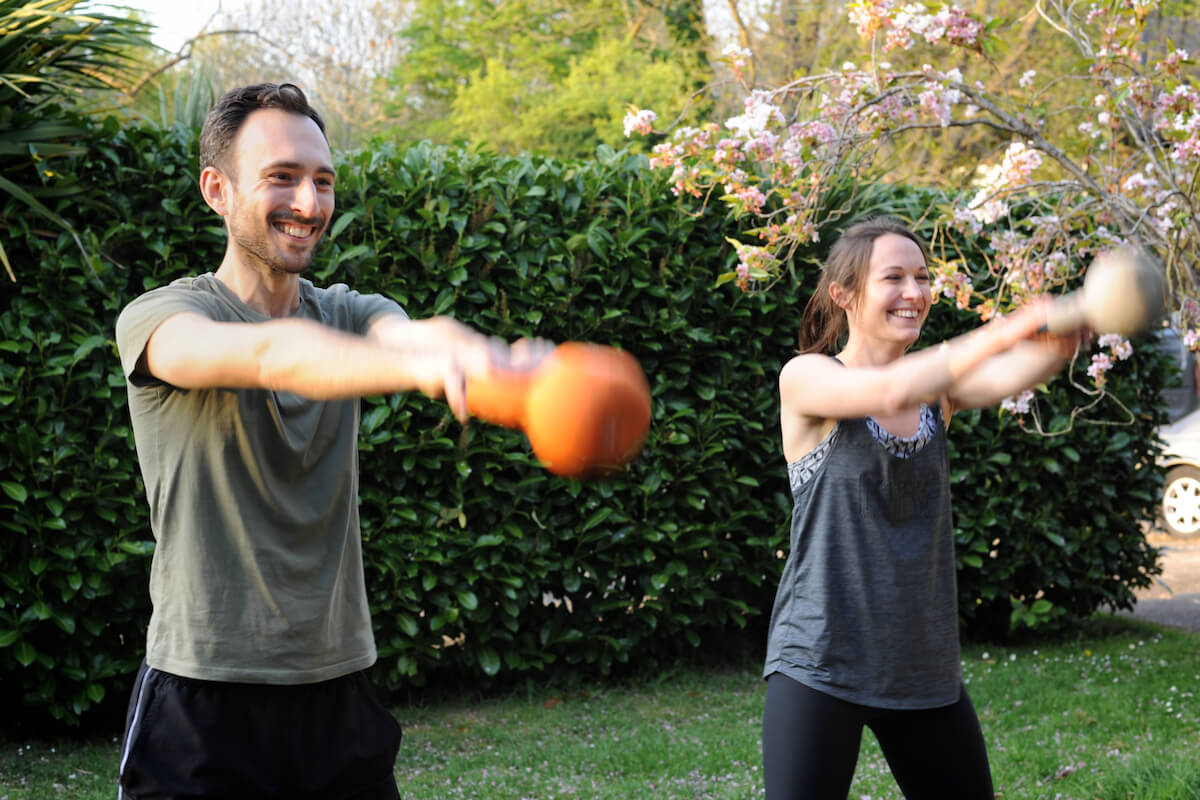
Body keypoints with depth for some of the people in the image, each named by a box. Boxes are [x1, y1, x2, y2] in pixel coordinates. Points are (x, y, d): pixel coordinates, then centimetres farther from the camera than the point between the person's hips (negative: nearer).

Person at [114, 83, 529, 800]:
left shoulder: (349, 315, 9)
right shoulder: (158, 319, -7)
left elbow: (404, 334, -16)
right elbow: (269, 355, -29)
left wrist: (461, 346, -41)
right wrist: (422, 366, -47)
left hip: (340, 687, 4)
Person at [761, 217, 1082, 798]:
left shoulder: (936, 386, 7)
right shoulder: (805, 378, -6)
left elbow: (1004, 377, -15)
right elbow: (887, 391, -27)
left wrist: (1060, 341, -36)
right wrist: (1001, 332, -37)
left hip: (925, 671, 5)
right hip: (821, 663, -5)